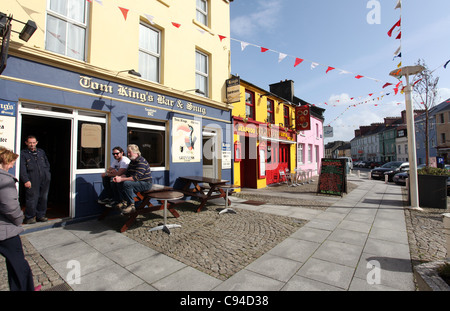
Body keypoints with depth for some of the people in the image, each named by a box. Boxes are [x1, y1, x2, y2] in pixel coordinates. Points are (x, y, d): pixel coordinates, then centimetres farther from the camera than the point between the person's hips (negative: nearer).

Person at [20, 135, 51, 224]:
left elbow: (47, 164, 22)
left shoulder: (41, 152, 18)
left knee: (43, 198, 8)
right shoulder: (23, 154, 4)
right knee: (32, 198, -3)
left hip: (45, 180, 4)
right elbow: (22, 169, -4)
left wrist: (47, 174, 10)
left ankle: (41, 215, 20)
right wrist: (26, 180, -12)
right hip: (32, 181, -4)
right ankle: (30, 217, 12)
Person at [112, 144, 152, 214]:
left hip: (146, 184, -10)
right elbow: (127, 174, 14)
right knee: (119, 183, 2)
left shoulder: (141, 162, -20)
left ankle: (131, 205, -19)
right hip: (138, 182, 10)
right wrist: (119, 177, -6)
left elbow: (136, 178, -27)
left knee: (127, 183, -29)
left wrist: (121, 179, -25)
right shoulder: (132, 162, 13)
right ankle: (124, 201, 6)